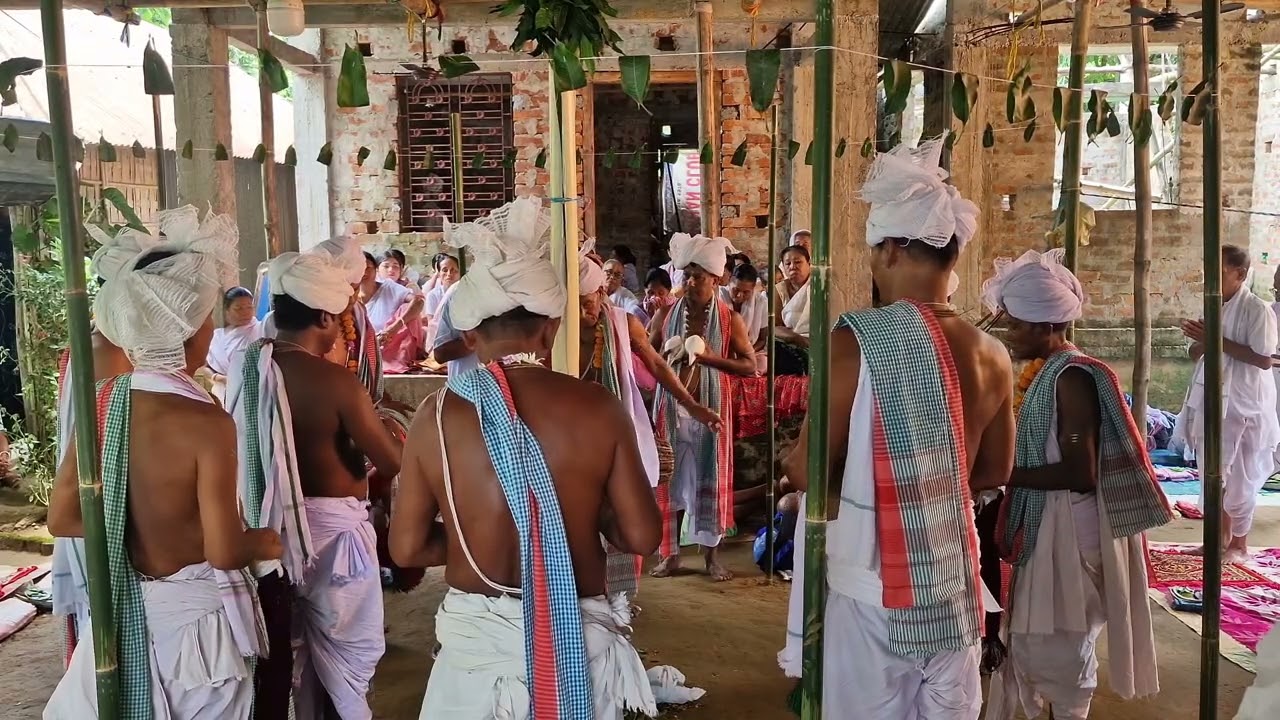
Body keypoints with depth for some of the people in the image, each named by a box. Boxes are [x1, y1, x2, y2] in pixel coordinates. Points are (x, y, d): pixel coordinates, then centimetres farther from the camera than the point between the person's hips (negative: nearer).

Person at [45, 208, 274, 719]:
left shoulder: (102, 401, -7)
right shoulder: (207, 423, -25)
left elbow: (62, 518, 0)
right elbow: (224, 552, -23)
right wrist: (268, 542, -4)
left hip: (124, 608, 5)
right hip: (194, 613, -5)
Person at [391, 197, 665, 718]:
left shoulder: (438, 415, -9)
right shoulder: (597, 407, -10)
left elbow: (407, 547, -3)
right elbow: (642, 536, -6)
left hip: (477, 639, 0)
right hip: (580, 639, 0)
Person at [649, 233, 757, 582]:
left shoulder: (730, 319, -3)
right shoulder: (666, 314, 2)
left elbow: (750, 365, -7)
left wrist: (711, 358, -20)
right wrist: (668, 355, -14)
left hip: (711, 408, -1)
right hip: (671, 406, 2)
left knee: (711, 479, 5)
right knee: (670, 478, 6)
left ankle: (712, 554, 16)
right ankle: (670, 552, 17)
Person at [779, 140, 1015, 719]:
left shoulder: (857, 341, -18)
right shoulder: (991, 355, -3)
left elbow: (809, 473, -16)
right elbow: (994, 472, 9)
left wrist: (789, 461, 5)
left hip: (870, 588, -4)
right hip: (955, 586, 5)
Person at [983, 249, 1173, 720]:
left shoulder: (1071, 377, -19)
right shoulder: (1047, 372, 9)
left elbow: (1079, 473, -23)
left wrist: (1003, 474, -20)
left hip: (1068, 529, -9)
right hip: (1044, 524, 9)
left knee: (1059, 648, 5)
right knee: (1028, 640, 18)